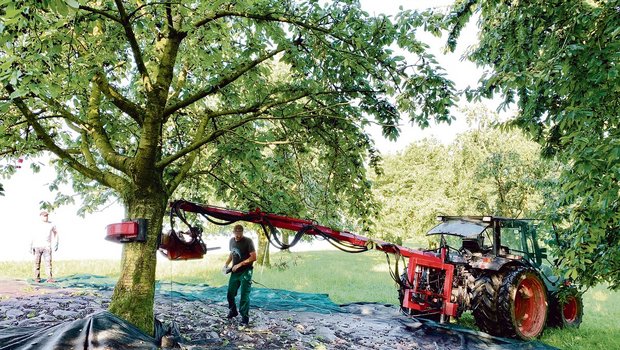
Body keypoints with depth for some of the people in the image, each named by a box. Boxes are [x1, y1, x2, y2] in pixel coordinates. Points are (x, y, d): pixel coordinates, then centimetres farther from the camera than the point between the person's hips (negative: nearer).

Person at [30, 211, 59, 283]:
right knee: (37, 263, 2)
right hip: (37, 246, 1)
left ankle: (49, 278, -11)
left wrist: (56, 244, 10)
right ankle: (37, 278, 13)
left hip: (47, 247, -1)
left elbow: (55, 233, 17)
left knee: (48, 262, -10)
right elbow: (32, 237, 7)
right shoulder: (36, 226, 2)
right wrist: (31, 247, -1)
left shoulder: (51, 225, 3)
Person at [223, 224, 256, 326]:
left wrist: (240, 264, -20)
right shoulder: (232, 241, 6)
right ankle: (233, 311, 35)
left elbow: (253, 257, -18)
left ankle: (245, 317, 2)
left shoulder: (248, 241, -14)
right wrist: (226, 264, 8)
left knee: (244, 295, -7)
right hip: (235, 272, 6)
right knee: (230, 294, 12)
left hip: (245, 272, -6)